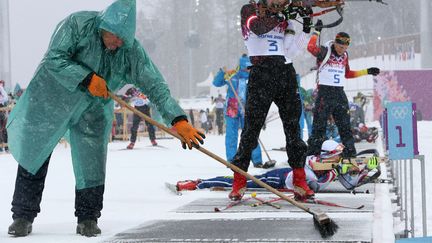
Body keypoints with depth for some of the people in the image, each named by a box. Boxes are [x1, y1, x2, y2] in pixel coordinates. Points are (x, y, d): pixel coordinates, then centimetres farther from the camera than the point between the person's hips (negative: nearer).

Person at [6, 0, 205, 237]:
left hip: (92, 113, 2)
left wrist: (178, 120, -26)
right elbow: (54, 59, -24)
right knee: (33, 155, 2)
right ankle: (23, 217, 13)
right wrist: (87, 79, -30)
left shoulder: (132, 51, -15)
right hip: (51, 101, -2)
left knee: (92, 166, -3)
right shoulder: (77, 24, -22)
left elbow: (155, 86, -17)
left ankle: (87, 219, 14)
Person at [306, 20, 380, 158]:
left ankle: (350, 152, 18)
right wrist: (317, 32, -20)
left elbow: (347, 74, 26)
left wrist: (367, 72, 27)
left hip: (339, 93, 6)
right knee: (319, 124, -6)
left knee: (345, 125, 10)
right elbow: (311, 48, -27)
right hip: (324, 93, -6)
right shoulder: (324, 52, -7)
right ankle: (313, 151, -1)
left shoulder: (344, 56, 13)